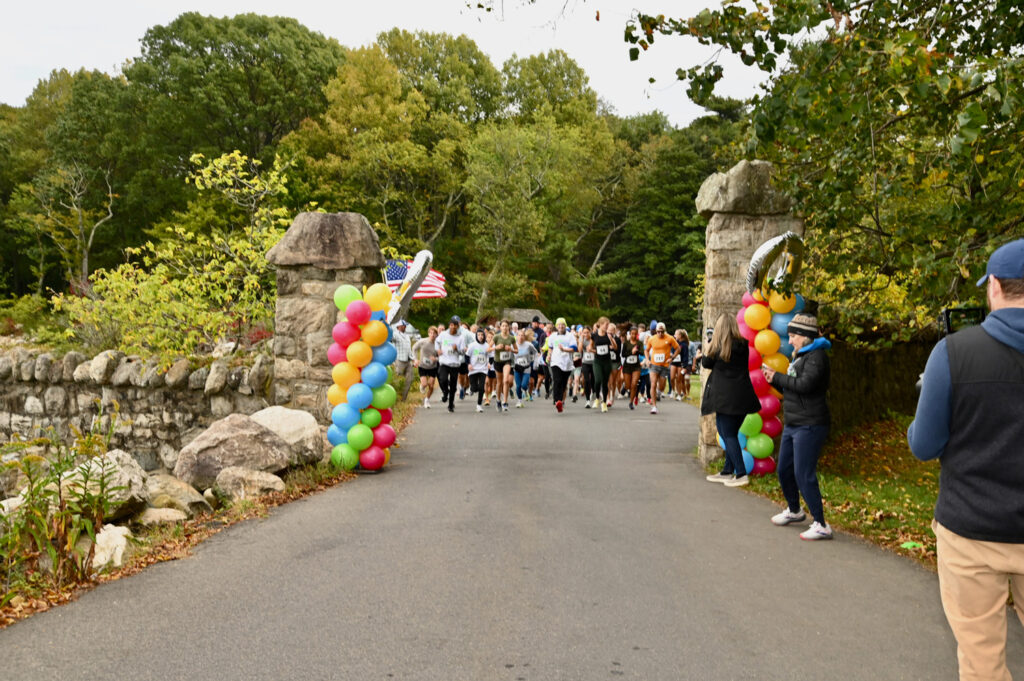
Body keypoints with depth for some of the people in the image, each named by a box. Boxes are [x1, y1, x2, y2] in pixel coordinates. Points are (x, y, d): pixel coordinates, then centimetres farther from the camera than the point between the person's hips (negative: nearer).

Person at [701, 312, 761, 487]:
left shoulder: (718, 347, -11)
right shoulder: (742, 345, 3)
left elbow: (706, 363, 2)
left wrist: (710, 344, 10)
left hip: (726, 397, -6)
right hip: (742, 396, 6)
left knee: (728, 434, -1)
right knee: (731, 433, 15)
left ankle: (741, 474, -6)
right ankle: (727, 471, 22)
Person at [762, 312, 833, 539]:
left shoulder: (816, 356, -13)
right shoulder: (801, 356, 17)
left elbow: (804, 385, -26)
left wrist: (777, 377, -15)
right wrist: (774, 380, 2)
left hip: (809, 425, -10)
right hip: (792, 425, 10)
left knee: (804, 475, -9)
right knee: (784, 470, 18)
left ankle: (821, 525, -1)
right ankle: (794, 511, 38)